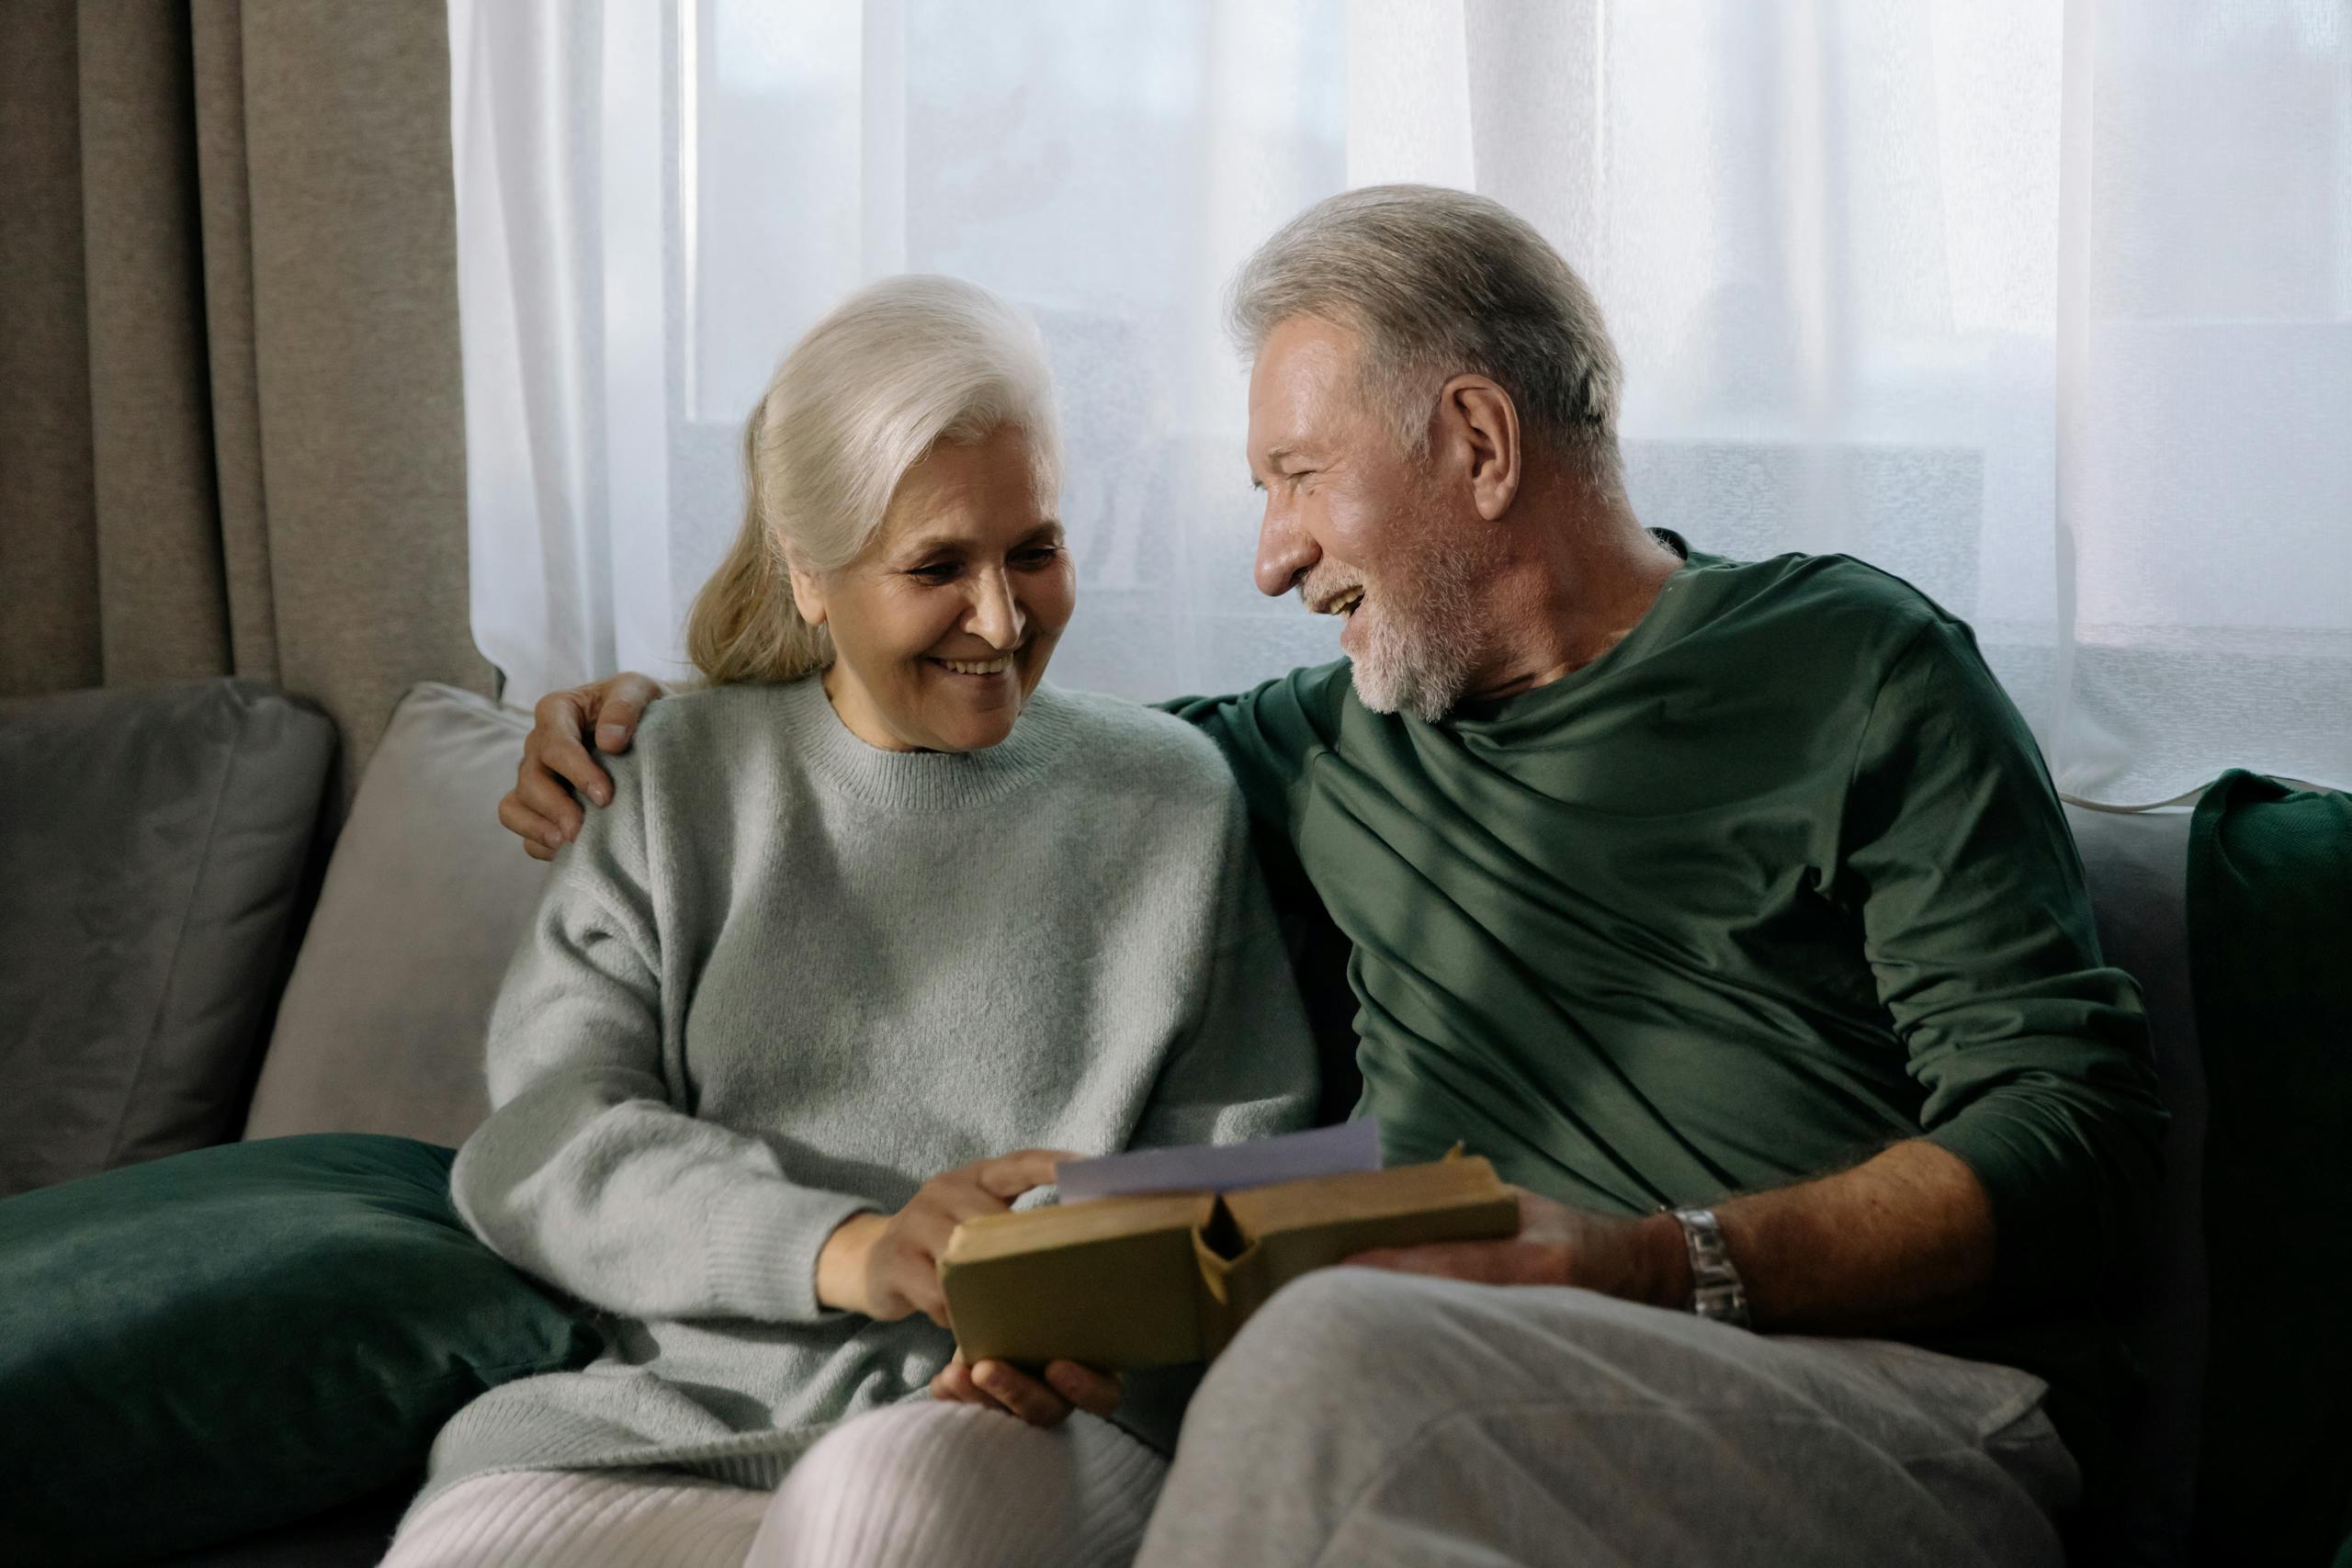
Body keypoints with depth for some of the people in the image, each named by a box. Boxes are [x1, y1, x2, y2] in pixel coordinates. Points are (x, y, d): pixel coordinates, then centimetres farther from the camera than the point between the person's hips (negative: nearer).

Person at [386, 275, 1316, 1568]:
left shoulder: (1170, 799, 11)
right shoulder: (686, 781, 13)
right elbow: (534, 1148, 1)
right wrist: (851, 1250, -17)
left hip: (1033, 1425, -2)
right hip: (685, 1402, 2)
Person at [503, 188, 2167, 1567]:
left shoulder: (1848, 664, 6)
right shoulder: (1346, 743, 23)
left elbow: (2078, 1134, -3)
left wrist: (1661, 1268, -17)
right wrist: (681, 725, 26)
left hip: (1903, 1413, -4)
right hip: (1448, 1430, 4)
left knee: (1340, 1353, -35)